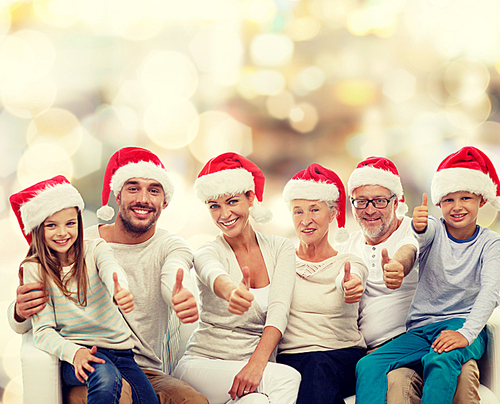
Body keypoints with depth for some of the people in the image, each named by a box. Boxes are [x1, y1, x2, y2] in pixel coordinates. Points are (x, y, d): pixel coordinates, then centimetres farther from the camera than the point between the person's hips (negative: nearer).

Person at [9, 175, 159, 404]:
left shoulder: (96, 250, 2)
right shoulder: (34, 269, -2)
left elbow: (111, 270, -23)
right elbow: (43, 331, -6)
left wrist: (120, 291, -48)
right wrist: (74, 352, -27)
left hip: (119, 348, 3)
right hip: (75, 352, -3)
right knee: (106, 376, -34)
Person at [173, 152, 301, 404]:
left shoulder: (280, 249, 6)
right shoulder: (208, 253, -3)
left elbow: (279, 310, -9)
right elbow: (214, 275, -30)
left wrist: (256, 364, -27)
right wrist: (231, 291, -55)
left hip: (260, 363, 2)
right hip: (205, 363, -2)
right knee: (288, 379, -29)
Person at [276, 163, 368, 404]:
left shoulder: (350, 263, 8)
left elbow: (346, 279, -18)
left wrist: (350, 286, -44)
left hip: (344, 357, -1)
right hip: (290, 356, 1)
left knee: (319, 367, -35)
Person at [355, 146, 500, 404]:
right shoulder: (435, 229, 6)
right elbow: (424, 235, -20)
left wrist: (466, 334, -30)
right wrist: (418, 226, -48)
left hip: (462, 323, -3)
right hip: (420, 329, 3)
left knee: (441, 362, -38)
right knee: (367, 366, -21)